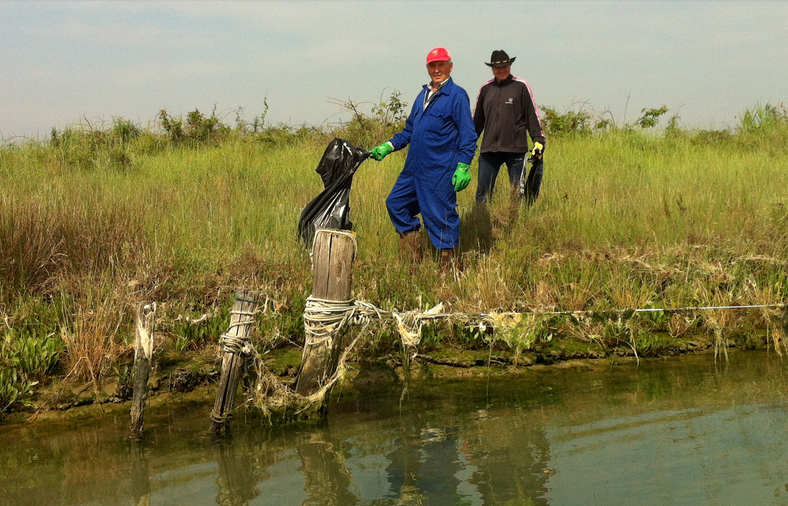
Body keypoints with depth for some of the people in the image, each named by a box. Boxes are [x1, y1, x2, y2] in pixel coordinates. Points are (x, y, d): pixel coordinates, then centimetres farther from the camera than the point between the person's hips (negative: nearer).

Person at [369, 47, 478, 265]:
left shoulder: (457, 96, -7)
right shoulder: (424, 94, 16)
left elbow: (468, 135, -10)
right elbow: (410, 129, 23)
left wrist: (463, 167, -17)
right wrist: (388, 147, 13)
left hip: (440, 172, -8)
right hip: (414, 168, 8)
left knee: (440, 215, -4)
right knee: (395, 203, 12)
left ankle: (449, 263, 7)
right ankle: (415, 252, 23)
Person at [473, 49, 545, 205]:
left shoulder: (521, 86, 2)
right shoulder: (485, 89, 11)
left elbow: (533, 115, 4)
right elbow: (477, 120, 19)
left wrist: (539, 140, -3)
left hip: (515, 149, -2)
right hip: (489, 149, 3)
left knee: (518, 192, 2)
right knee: (482, 192, -2)